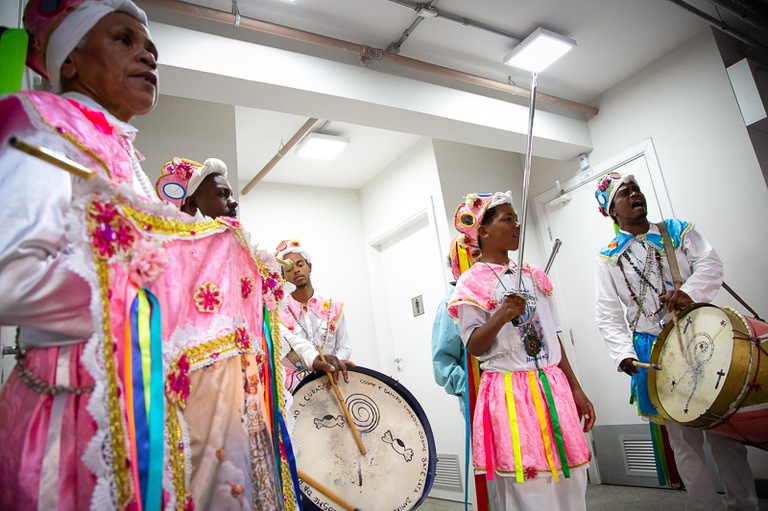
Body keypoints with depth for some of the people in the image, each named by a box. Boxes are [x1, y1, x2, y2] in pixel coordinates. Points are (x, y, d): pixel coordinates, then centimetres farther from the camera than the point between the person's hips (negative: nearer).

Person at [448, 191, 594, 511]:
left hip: (554, 388, 6)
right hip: (510, 394, -6)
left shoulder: (533, 277, 12)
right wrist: (500, 316, -25)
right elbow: (473, 347, -9)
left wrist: (576, 389, 14)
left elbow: (553, 337, 15)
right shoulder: (472, 283, -6)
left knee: (570, 482, 12)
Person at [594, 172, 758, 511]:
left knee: (724, 427, 10)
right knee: (684, 438, 5)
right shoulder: (608, 258, 1)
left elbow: (710, 263, -6)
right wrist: (623, 352, -15)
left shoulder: (677, 230, 7)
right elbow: (608, 313, -3)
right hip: (654, 352, -1)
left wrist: (689, 291, -26)